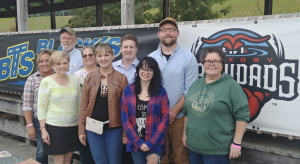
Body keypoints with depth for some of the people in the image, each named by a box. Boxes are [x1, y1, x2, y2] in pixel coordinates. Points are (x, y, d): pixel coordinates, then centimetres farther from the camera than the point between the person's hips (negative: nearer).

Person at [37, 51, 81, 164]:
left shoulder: (74, 80, 5)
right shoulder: (47, 82, -6)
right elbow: (41, 107, -6)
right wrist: (43, 129, -10)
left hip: (73, 126, 4)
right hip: (54, 126, -3)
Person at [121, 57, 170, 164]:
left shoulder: (161, 91, -2)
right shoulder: (128, 91, 1)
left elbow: (164, 119, -4)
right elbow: (125, 118, -1)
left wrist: (151, 142, -10)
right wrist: (138, 142, -8)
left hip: (155, 142, -1)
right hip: (135, 142, 2)